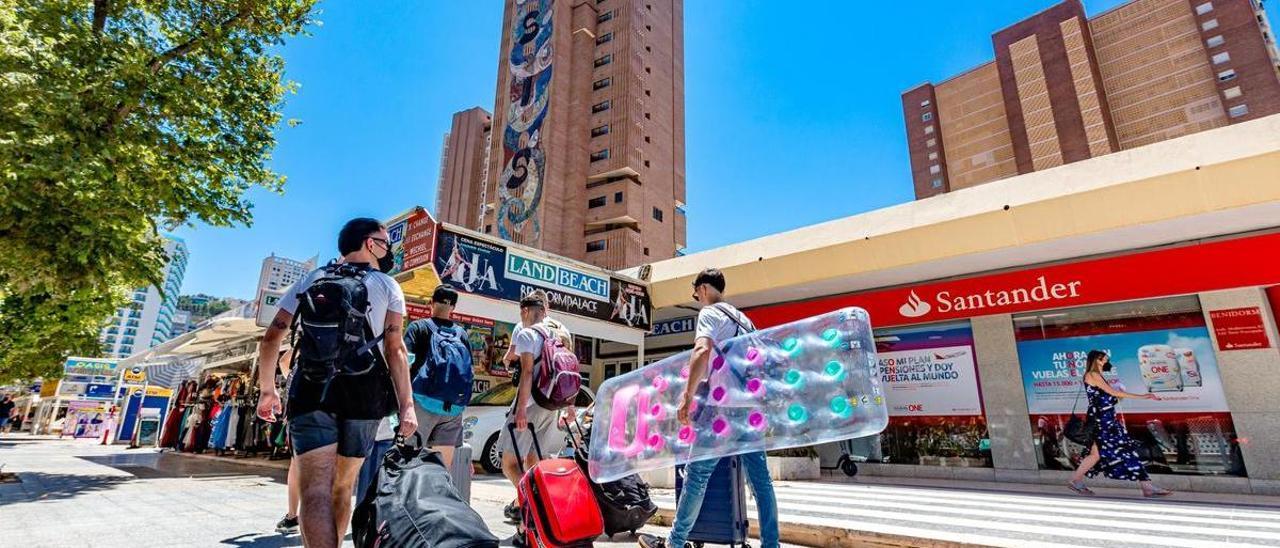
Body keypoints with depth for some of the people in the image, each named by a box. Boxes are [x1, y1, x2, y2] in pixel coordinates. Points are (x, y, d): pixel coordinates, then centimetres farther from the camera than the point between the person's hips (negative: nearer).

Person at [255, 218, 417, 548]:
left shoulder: (310, 281, 16)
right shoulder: (387, 285, 8)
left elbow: (271, 338, 11)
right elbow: (395, 349, -2)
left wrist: (268, 390, 22)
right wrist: (407, 405, -4)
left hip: (312, 390, 1)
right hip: (364, 393, 0)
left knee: (316, 490, -8)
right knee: (343, 487, 15)